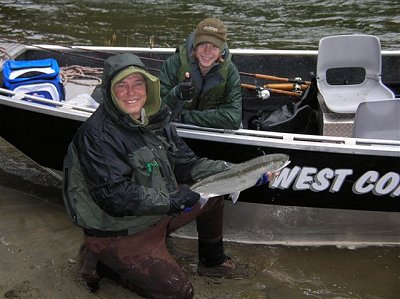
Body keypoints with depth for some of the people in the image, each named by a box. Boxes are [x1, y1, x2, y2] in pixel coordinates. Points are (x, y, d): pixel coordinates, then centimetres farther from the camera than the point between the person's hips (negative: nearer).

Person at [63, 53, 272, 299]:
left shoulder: (155, 120, 0)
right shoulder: (97, 134, -25)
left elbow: (186, 164, 3)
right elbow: (113, 197, -30)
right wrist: (171, 201, -31)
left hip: (158, 214, 8)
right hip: (118, 233, -8)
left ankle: (213, 262, 27)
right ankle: (101, 264, 4)